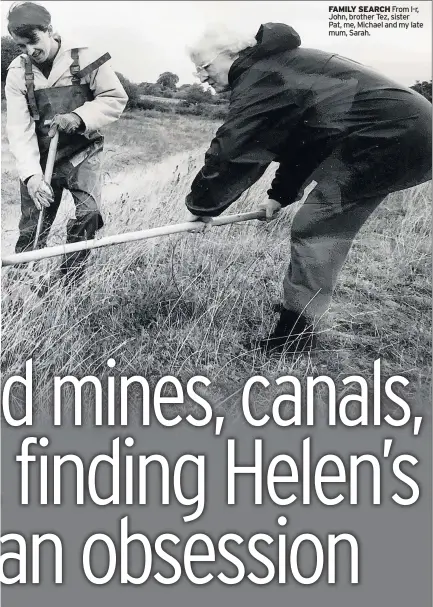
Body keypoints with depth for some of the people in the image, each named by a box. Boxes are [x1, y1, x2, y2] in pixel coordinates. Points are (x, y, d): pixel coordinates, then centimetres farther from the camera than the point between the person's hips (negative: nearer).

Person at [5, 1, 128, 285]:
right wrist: (31, 174, -24)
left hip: (82, 153, -2)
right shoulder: (17, 72, -4)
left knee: (88, 213, -21)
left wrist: (79, 117, -22)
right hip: (40, 158, 2)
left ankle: (68, 285, -5)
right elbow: (19, 128, -10)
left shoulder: (84, 58, -11)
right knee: (32, 230, 3)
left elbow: (116, 98, -6)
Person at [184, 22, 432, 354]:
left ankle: (293, 343, -3)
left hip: (394, 134, -11)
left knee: (313, 228, -10)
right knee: (329, 228, 14)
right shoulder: (278, 66, 21)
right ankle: (297, 331, 23)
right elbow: (299, 139, 26)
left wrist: (201, 206, -1)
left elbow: (230, 149, -13)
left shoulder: (259, 76, -11)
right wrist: (281, 194, 21)